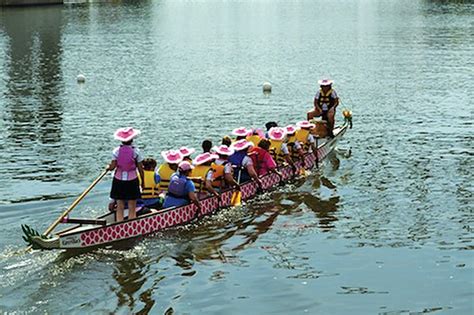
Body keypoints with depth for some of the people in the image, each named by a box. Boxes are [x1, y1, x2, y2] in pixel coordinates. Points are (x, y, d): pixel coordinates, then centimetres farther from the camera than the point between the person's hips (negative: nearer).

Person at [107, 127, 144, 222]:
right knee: (132, 208, 4)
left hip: (118, 181, 2)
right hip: (132, 181, -2)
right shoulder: (136, 151, -7)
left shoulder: (116, 151, -4)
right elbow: (140, 169, -4)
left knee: (120, 207, 8)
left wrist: (108, 167, 16)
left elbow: (112, 167, -7)